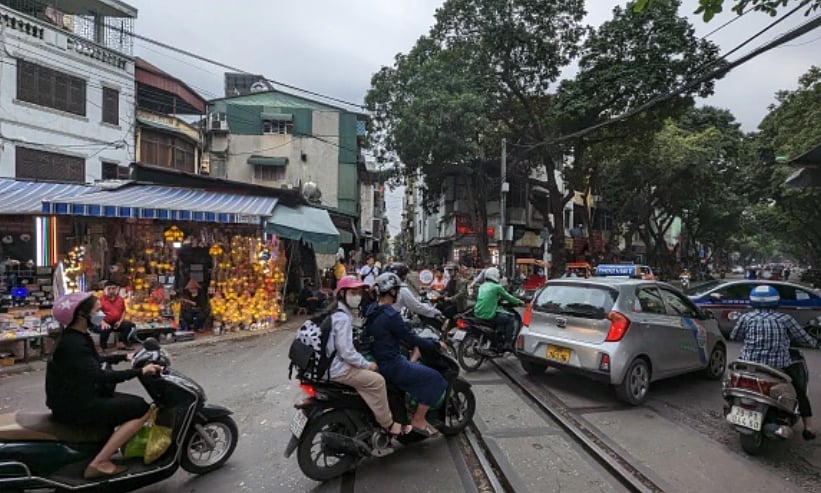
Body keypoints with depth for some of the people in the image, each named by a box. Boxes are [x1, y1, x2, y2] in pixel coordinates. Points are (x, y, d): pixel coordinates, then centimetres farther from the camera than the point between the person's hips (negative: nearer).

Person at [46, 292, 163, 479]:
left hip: (78, 398, 10)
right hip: (75, 407, -10)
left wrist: (124, 357, 23)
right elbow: (101, 376, -33)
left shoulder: (76, 337, 7)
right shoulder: (73, 344, -24)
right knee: (141, 409, -14)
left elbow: (94, 361, 23)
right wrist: (140, 371, -32)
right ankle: (99, 463, -11)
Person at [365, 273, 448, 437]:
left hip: (379, 360, 10)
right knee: (434, 378, -5)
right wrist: (436, 344, -7)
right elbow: (410, 339, -19)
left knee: (419, 367, 28)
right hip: (391, 366, -10)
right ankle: (418, 420, 4)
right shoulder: (390, 315, -24)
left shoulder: (372, 310, 5)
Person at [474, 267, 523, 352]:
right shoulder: (497, 287, -5)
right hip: (489, 315, -8)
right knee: (510, 319, 7)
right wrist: (519, 302, 22)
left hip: (477, 314, 8)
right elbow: (508, 297, 6)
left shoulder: (482, 286, 14)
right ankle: (507, 343, 2)